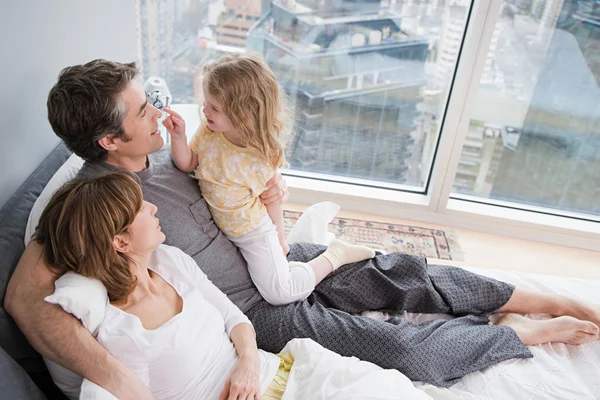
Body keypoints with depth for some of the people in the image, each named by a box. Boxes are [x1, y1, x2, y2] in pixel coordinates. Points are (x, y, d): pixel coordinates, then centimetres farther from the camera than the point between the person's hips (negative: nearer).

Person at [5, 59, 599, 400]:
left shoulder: (156, 150, -1)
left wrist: (270, 193, -8)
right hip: (254, 306, -6)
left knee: (403, 272, 2)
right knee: (404, 347, -11)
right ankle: (528, 333, 12)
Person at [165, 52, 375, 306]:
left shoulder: (264, 157, -27)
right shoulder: (207, 132, -15)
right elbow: (187, 165, -7)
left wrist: (279, 236, -2)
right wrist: (178, 136, -26)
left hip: (253, 231, -6)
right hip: (218, 228, 6)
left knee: (280, 294, -6)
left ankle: (335, 255, 10)